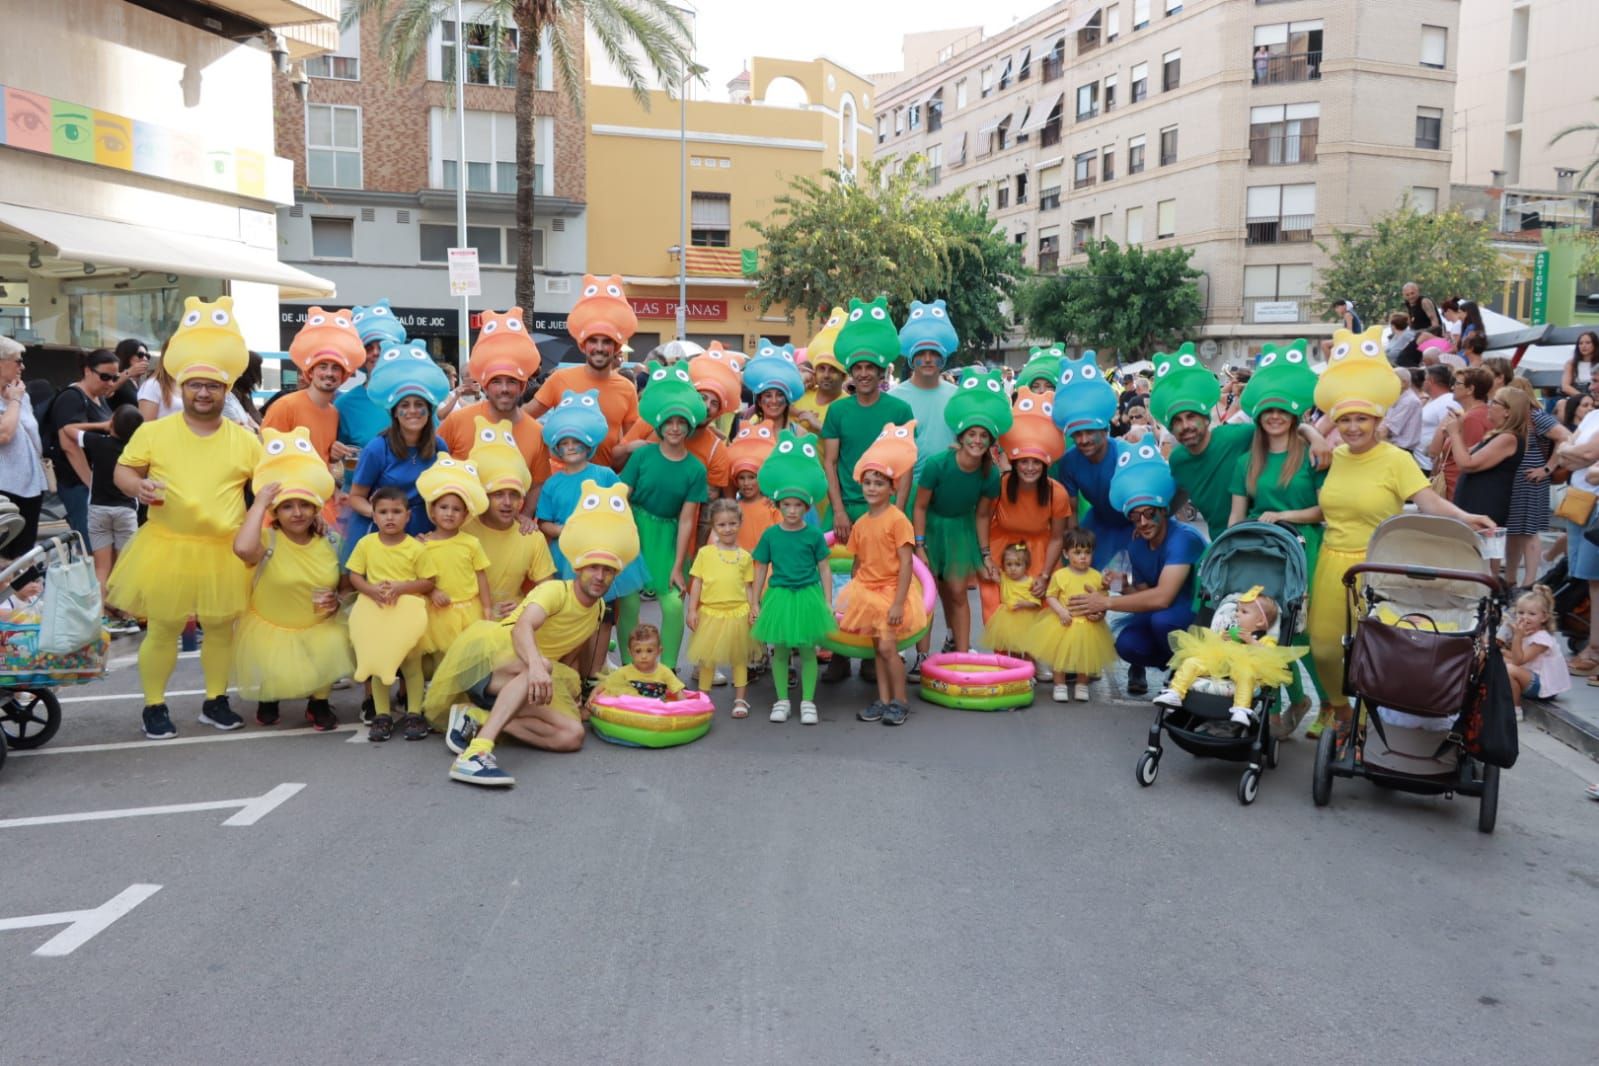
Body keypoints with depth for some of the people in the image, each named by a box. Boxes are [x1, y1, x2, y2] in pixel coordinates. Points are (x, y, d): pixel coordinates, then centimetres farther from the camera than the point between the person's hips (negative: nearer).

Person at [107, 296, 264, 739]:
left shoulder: (244, 439, 3)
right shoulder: (153, 431, -1)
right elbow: (123, 469, 4)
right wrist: (137, 486, -17)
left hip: (224, 551, 2)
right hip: (167, 548, -2)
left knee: (221, 626, 11)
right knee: (162, 629, 5)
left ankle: (216, 700, 27)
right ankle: (154, 706, 20)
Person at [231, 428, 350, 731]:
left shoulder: (326, 544, -3)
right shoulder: (268, 540, -17)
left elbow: (334, 586, 13)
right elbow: (242, 548, -43)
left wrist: (334, 600, -13)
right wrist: (259, 503, -31)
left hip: (317, 626, 3)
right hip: (269, 629, -3)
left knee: (335, 646, -25)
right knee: (278, 676, -20)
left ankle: (319, 703, 5)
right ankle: (269, 697, 23)